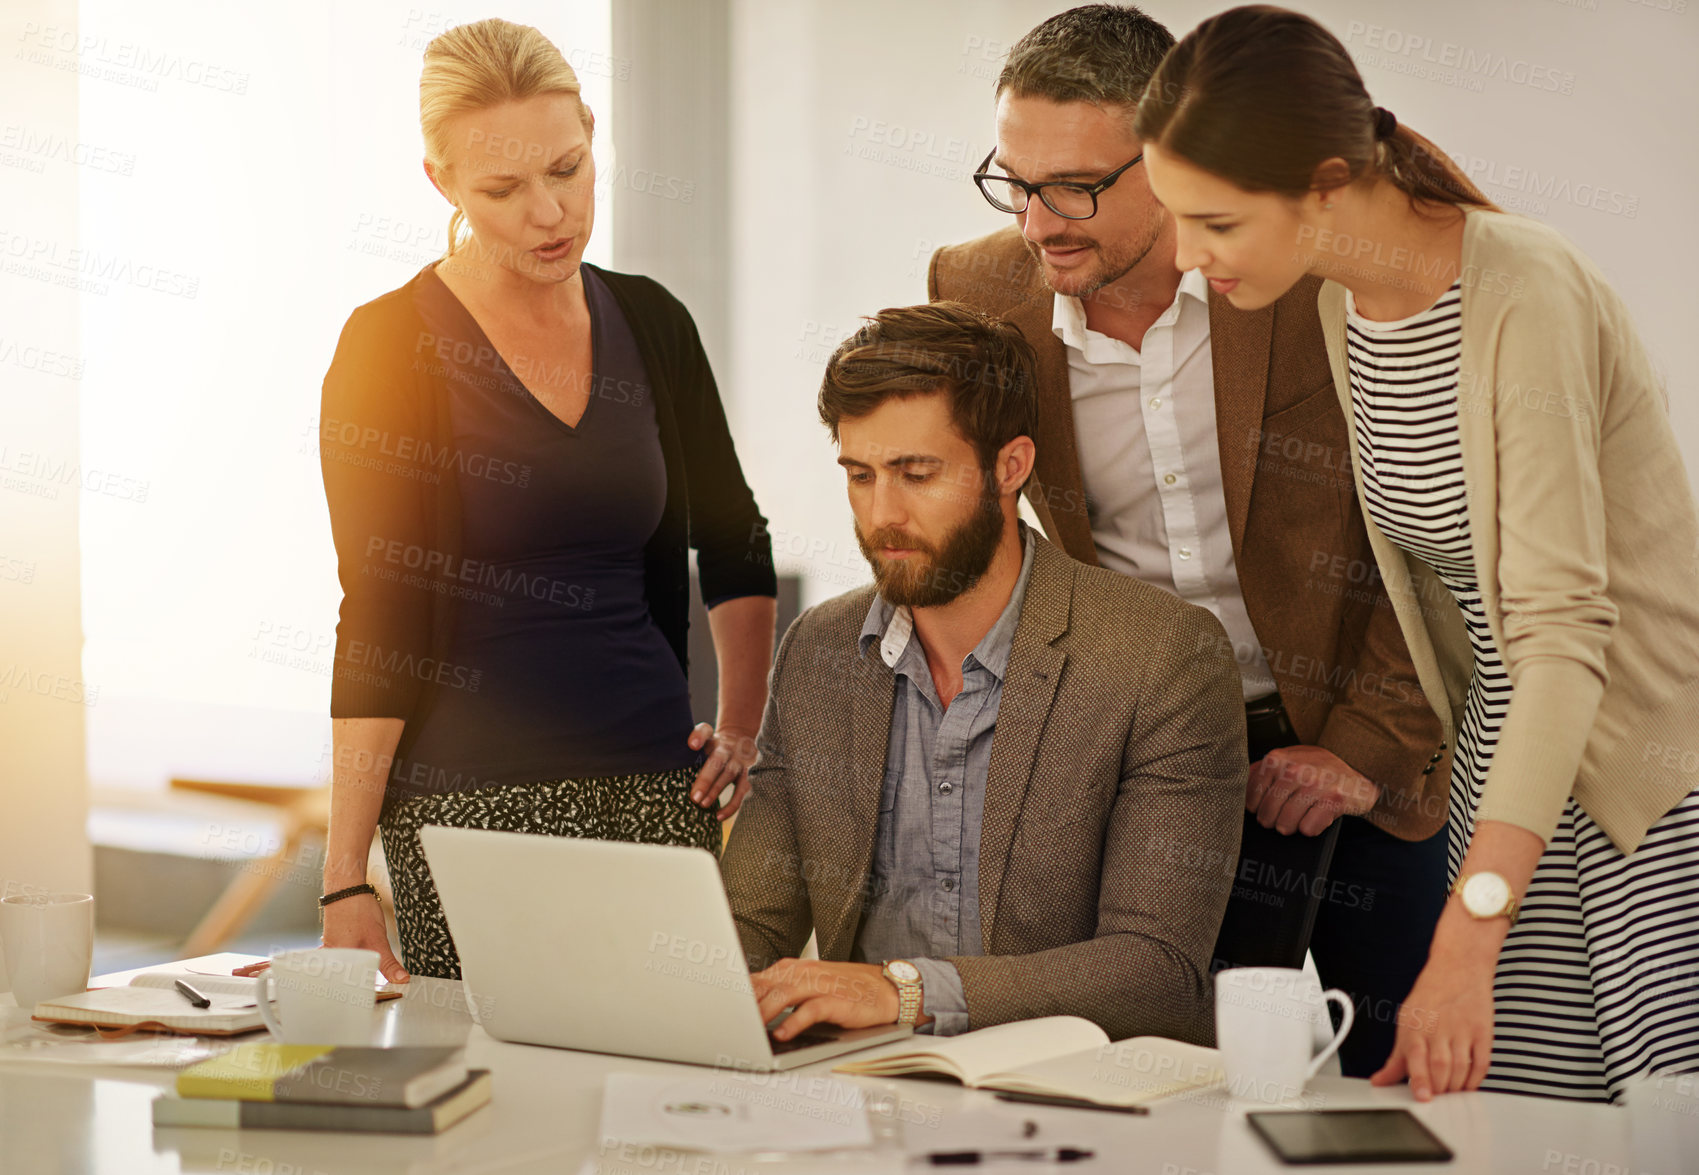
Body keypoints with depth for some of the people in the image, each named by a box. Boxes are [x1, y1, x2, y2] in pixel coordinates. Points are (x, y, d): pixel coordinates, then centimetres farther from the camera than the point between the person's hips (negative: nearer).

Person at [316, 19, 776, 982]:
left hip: (658, 791, 4)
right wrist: (345, 880, -12)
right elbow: (378, 619, -8)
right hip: (470, 800, -4)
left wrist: (743, 727, 11)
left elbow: (736, 547, 22)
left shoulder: (650, 324, 9)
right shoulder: (391, 348, -4)